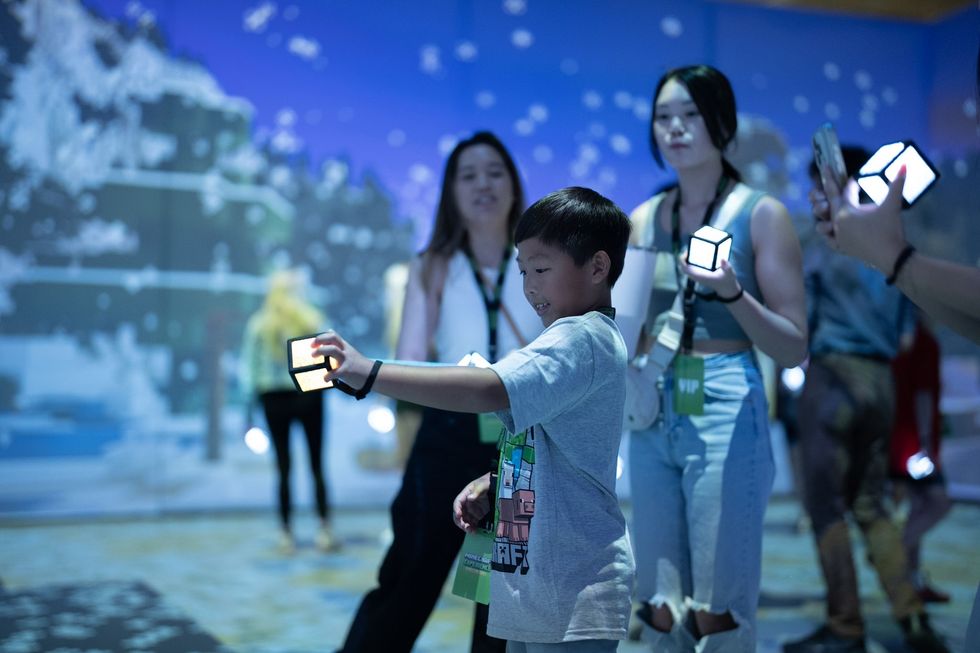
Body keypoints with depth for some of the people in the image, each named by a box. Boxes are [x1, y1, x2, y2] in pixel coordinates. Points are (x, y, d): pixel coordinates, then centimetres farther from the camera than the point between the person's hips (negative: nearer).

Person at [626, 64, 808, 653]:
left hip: (725, 414, -4)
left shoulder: (761, 215, -3)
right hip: (651, 417, 5)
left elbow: (795, 348, -6)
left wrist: (730, 293, -21)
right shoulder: (642, 220, 10)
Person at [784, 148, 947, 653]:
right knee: (871, 506, 13)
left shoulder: (820, 253, -6)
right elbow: (905, 333, 15)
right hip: (881, 380, 7)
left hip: (833, 375, -6)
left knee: (826, 504, 0)